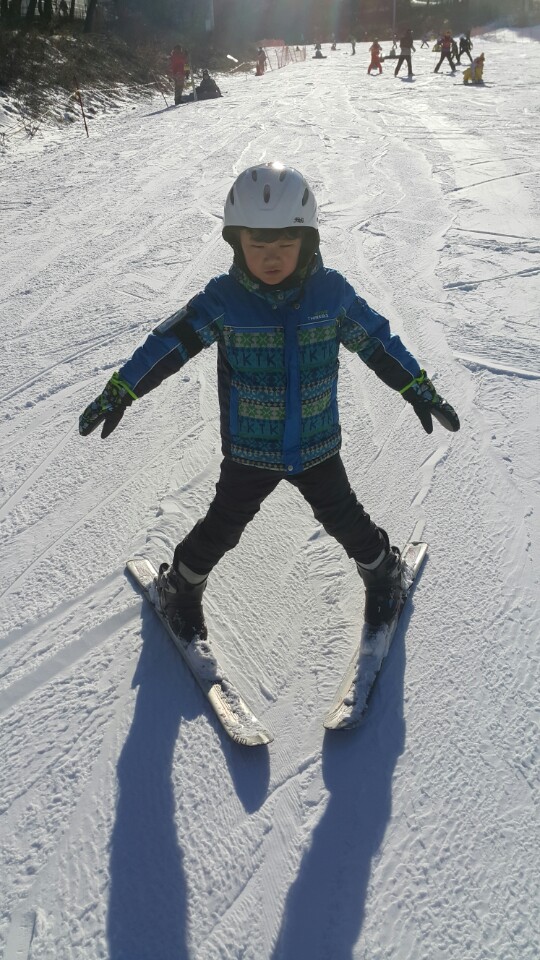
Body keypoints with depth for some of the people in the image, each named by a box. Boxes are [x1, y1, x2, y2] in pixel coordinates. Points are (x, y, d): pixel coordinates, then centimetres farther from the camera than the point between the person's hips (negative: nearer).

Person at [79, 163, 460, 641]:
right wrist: (120, 390, -17)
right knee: (222, 527, 13)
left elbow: (377, 341, -1)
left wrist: (420, 389, 3)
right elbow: (170, 342, -13)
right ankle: (182, 583, 41)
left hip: (318, 446, 1)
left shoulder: (331, 291, -12)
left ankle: (382, 567, 47)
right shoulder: (223, 298, -15)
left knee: (343, 517, 17)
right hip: (248, 451, 0)